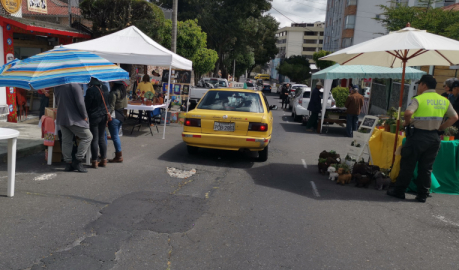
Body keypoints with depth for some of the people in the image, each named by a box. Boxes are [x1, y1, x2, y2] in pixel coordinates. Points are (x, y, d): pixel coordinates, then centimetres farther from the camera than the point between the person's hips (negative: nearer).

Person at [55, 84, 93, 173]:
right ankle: (77, 161, 3)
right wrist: (85, 116, -6)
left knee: (66, 141, 11)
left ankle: (69, 164, 15)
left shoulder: (57, 85, 9)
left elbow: (57, 102, 19)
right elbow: (80, 103, -19)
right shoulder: (75, 85, -16)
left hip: (61, 118, 8)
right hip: (74, 118, -8)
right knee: (87, 136, 5)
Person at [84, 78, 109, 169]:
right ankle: (103, 160, 18)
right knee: (102, 138, 13)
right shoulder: (105, 88, 1)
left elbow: (87, 105, -11)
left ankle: (94, 162, 7)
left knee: (94, 139, 1)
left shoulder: (90, 90, -18)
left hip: (94, 117, -6)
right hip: (104, 115, 6)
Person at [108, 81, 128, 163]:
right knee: (116, 135, 17)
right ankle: (118, 154, 21)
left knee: (115, 137, -3)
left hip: (114, 117, -9)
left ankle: (119, 156, 1)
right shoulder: (123, 91, 8)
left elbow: (111, 107, -18)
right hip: (121, 116, 9)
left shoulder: (114, 93, -17)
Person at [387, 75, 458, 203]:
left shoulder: (419, 99, -10)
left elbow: (408, 113, -26)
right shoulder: (444, 101, 8)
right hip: (434, 137, 5)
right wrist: (440, 128, 11)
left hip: (418, 135, -5)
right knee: (426, 168, 12)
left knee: (407, 165, 5)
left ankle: (399, 191, 12)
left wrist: (407, 123, -7)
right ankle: (422, 195, 16)